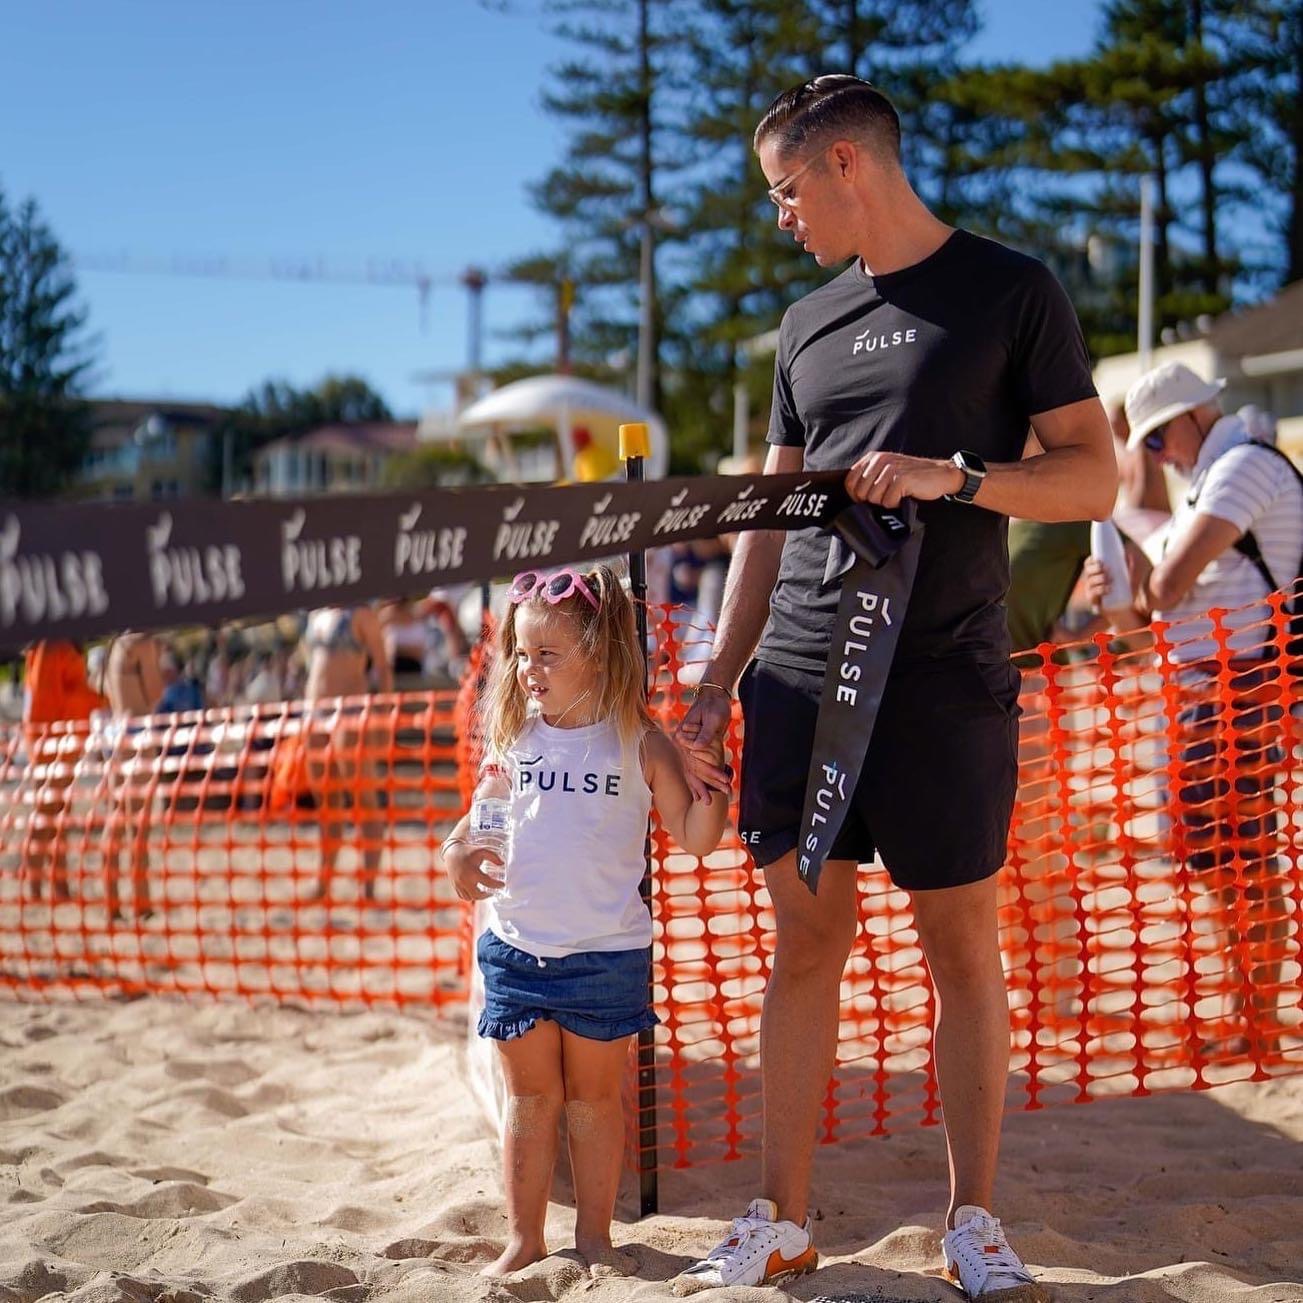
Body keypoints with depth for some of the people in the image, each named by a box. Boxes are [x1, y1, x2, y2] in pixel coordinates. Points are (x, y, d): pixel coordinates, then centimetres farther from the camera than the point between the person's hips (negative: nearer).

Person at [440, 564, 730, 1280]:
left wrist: (711, 792, -21)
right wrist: (457, 851, -6)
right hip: (514, 949, 3)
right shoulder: (514, 738, 2)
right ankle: (523, 1235, 21)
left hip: (607, 953, -2)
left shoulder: (639, 743, -7)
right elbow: (484, 815, 13)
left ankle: (594, 1233, 23)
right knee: (529, 1098, 12)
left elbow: (693, 838, -3)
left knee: (594, 1098, 10)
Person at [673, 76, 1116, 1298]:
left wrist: (951, 476, -17)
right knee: (806, 943, 6)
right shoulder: (807, 325, 16)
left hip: (944, 680, -4)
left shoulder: (1011, 290, 1)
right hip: (799, 679, 4)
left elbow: (1094, 477, -2)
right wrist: (719, 678, 12)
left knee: (961, 946, 1)